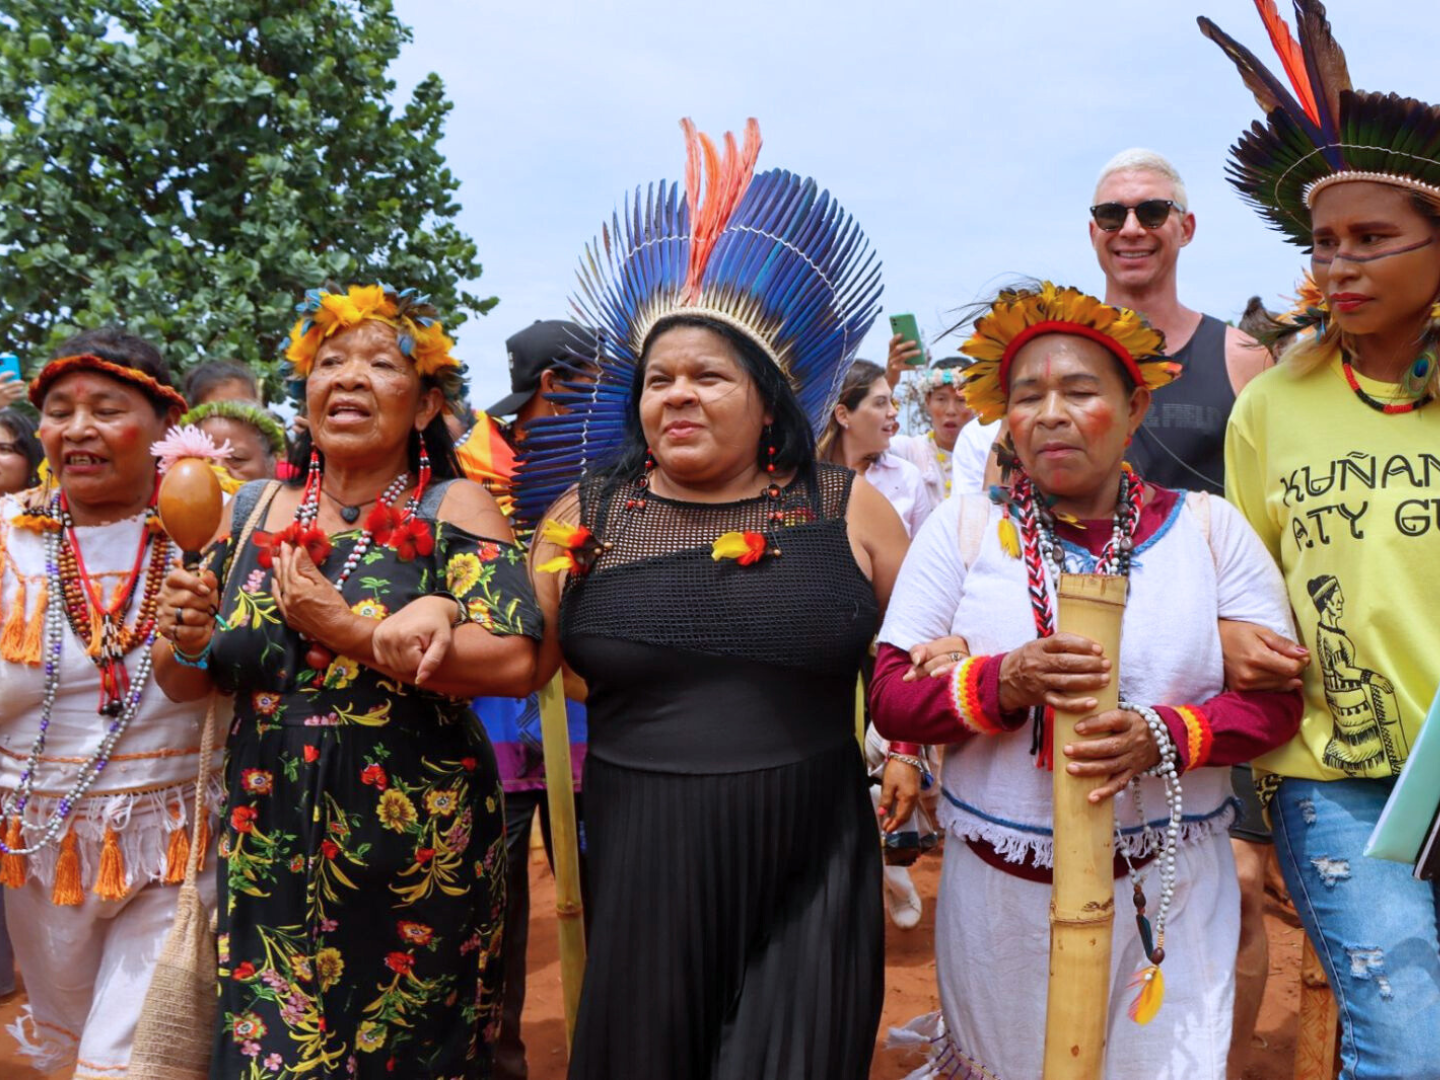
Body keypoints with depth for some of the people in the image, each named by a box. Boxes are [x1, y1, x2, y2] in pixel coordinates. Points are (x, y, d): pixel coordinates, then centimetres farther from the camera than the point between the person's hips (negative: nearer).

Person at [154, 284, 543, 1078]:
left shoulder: (455, 506, -7)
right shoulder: (254, 511, 3)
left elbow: (514, 662, -20)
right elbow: (185, 684, 10)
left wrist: (349, 630, -20)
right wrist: (186, 642, -11)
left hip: (420, 847, -3)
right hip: (269, 848, 3)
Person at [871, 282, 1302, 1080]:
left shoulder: (1208, 527, 1)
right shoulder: (963, 526, -3)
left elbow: (1275, 697, -1)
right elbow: (890, 698, -6)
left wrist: (1161, 736, -20)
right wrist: (1003, 683, -24)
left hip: (1172, 890, 1)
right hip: (999, 888, 0)